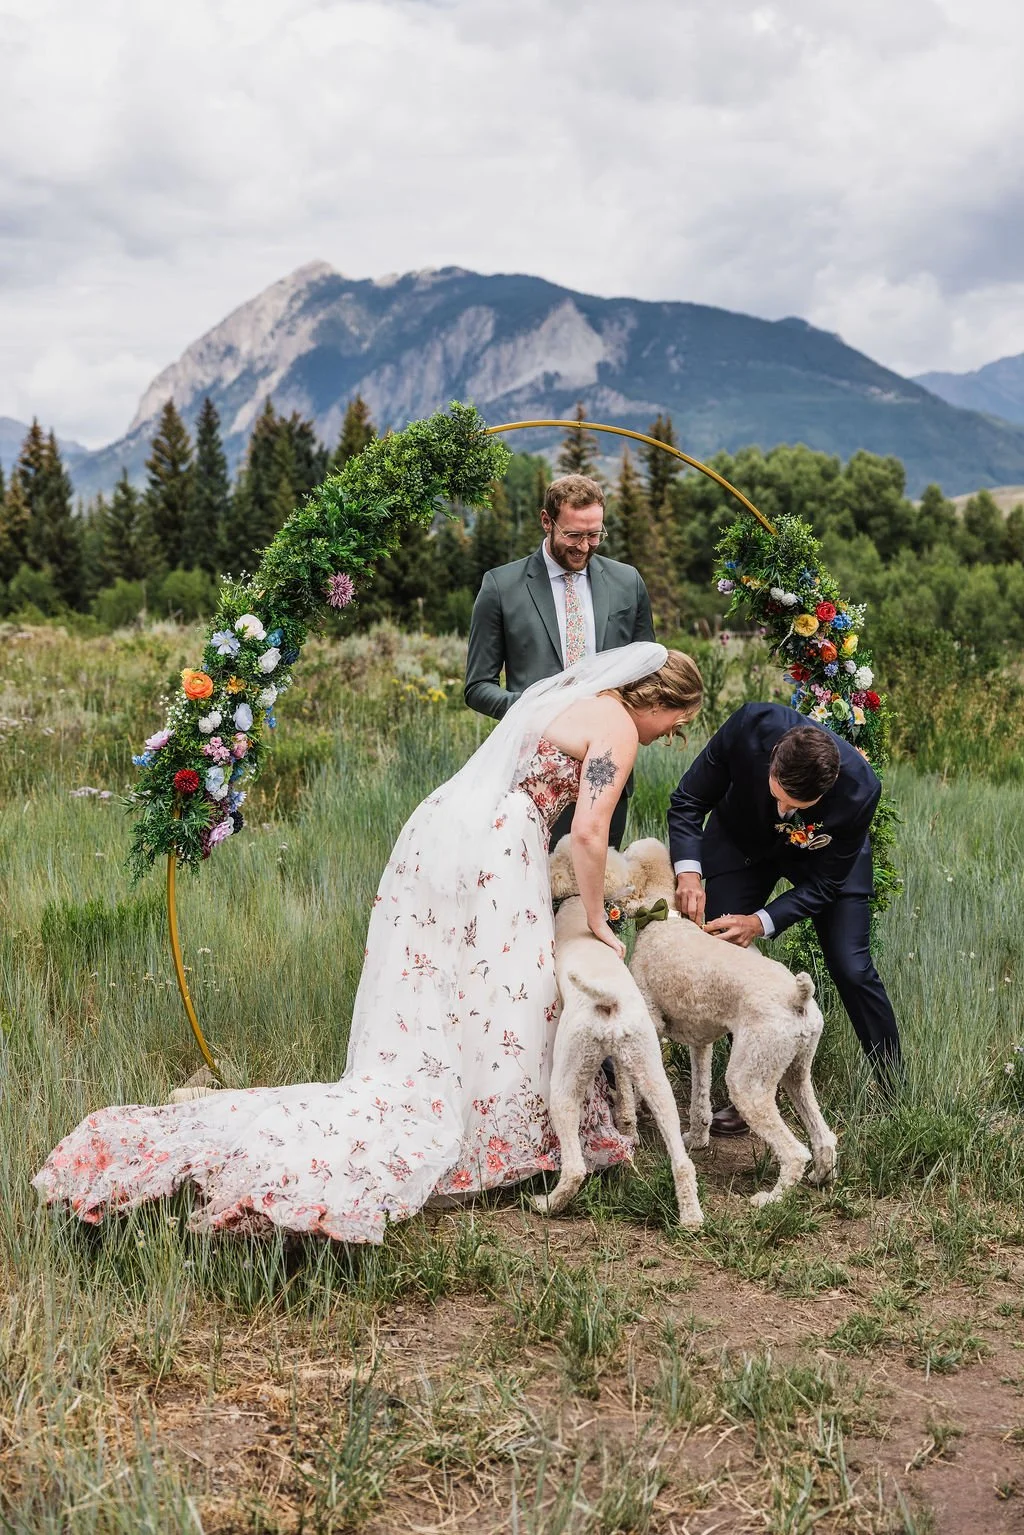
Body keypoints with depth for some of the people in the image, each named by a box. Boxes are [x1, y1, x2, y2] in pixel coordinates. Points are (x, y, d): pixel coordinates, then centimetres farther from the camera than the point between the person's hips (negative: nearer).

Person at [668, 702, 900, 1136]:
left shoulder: (860, 790, -39)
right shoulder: (749, 727, -38)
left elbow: (824, 883, -24)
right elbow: (688, 800, -21)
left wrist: (762, 922, -37)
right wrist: (688, 871, -36)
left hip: (822, 854, -2)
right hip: (742, 839, 2)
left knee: (851, 968, -9)